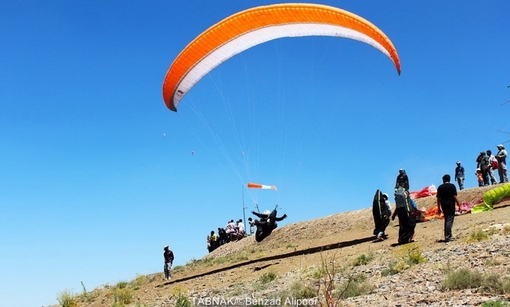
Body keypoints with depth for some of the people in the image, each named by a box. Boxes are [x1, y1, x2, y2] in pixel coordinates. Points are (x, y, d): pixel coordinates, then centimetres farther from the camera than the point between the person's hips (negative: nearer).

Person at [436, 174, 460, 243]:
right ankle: (448, 237, -11)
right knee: (450, 220, -5)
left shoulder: (440, 187, 8)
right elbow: (455, 196, -10)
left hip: (444, 205, 4)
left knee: (446, 220, 15)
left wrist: (439, 208, 13)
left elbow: (438, 198, 8)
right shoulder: (452, 186, -3)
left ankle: (448, 236, 17)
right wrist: (458, 204, -3)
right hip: (451, 205, -4)